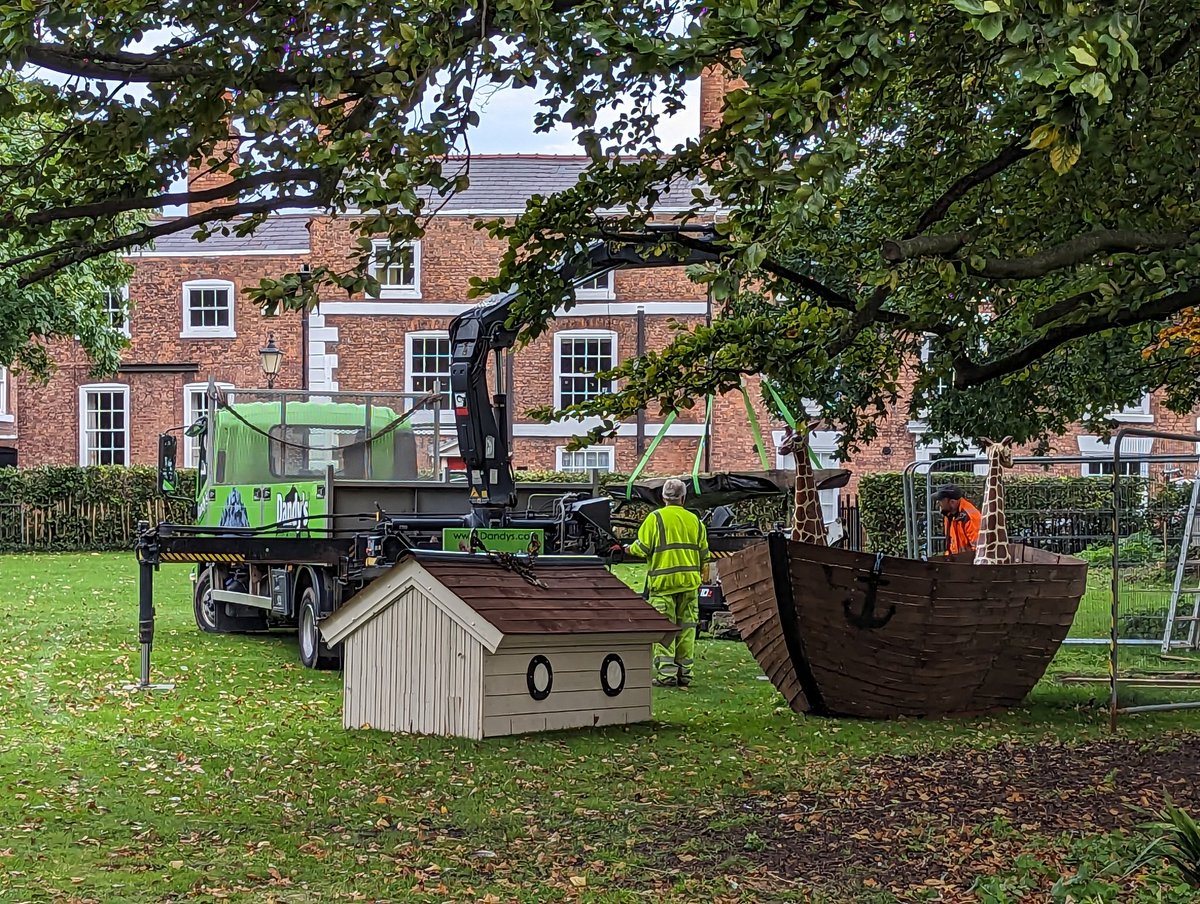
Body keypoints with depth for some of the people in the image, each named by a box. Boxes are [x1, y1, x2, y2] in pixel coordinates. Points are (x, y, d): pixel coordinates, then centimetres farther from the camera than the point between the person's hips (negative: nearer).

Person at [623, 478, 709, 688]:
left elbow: (643, 548, -10)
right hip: (689, 583, 4)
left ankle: (666, 674, -9)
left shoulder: (656, 518, -6)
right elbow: (703, 552, 12)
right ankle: (684, 673, 10)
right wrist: (700, 572, 29)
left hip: (663, 581, -4)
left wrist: (630, 549, 12)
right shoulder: (694, 520, 9)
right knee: (686, 628, 9)